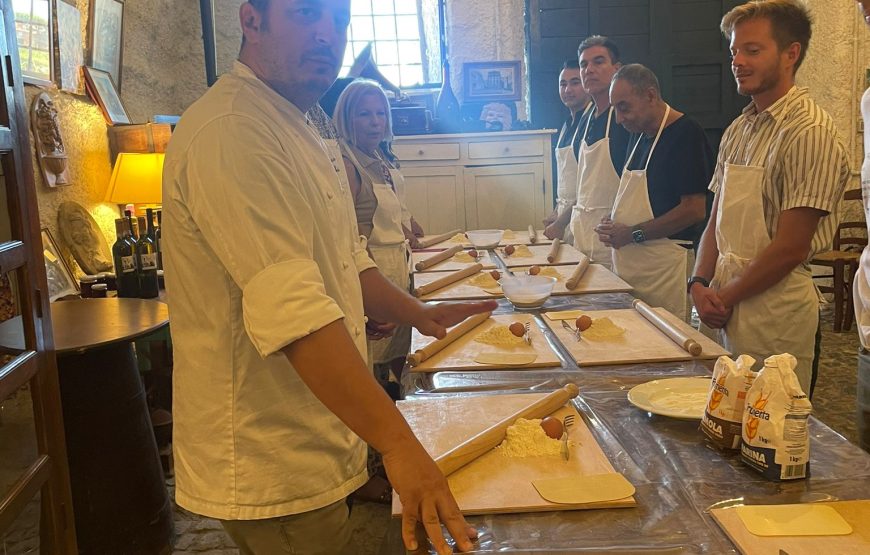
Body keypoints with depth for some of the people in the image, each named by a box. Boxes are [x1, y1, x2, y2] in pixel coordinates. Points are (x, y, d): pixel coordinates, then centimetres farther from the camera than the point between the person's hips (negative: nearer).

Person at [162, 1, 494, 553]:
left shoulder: (291, 129, 11)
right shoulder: (231, 133, -23)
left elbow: (343, 258, 20)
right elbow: (291, 308, -33)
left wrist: (418, 313, 8)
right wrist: (398, 444, -35)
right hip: (270, 468, -10)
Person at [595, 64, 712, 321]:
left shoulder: (686, 134, -10)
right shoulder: (641, 135, 17)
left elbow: (695, 209, -17)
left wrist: (633, 234, -14)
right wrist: (613, 225, 5)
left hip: (665, 262, -8)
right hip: (628, 261, 8)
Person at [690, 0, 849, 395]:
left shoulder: (810, 132, -15)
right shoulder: (738, 130, 10)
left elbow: (790, 248, -18)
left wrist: (725, 296, -9)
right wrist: (700, 284, -3)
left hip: (777, 311, -7)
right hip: (727, 305, 7)